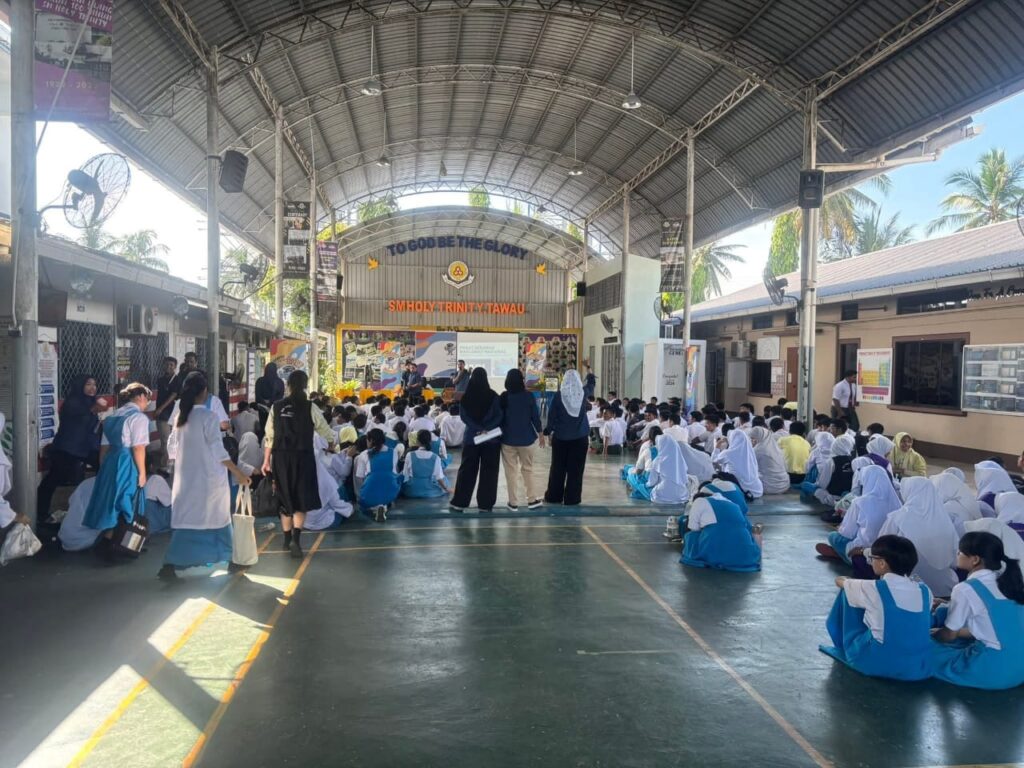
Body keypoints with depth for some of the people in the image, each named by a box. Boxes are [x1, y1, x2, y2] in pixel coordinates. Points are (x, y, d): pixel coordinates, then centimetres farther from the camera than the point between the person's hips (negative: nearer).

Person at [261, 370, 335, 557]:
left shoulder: (277, 407, 2)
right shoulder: (310, 407, -5)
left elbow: (269, 436, 3)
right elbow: (324, 430, 6)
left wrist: (266, 460, 12)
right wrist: (332, 442, 28)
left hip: (281, 457, 3)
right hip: (302, 457, -3)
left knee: (285, 498, 17)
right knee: (302, 499, 4)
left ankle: (287, 538, 28)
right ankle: (296, 538, -13)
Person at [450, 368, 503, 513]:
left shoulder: (465, 397, -3)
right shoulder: (493, 396, -6)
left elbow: (464, 417, -8)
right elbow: (499, 416, -12)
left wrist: (478, 429, -12)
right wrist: (487, 429, -15)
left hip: (471, 438, 1)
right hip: (491, 438, -1)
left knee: (467, 470, 10)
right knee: (488, 472, 6)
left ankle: (459, 503, 10)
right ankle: (485, 505, 7)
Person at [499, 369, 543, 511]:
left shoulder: (504, 397, -7)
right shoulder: (529, 396, -8)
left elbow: (499, 416, 0)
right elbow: (535, 416, -4)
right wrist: (540, 433, 9)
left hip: (508, 439, 0)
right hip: (527, 439, 1)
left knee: (511, 472, 7)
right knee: (528, 469, 15)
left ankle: (513, 503, 10)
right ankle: (532, 499, 17)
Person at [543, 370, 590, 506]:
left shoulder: (558, 395, -9)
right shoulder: (583, 393, -6)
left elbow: (551, 415, -4)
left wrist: (547, 431, 8)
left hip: (560, 437, 0)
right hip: (580, 437, 0)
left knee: (558, 468, 11)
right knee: (575, 469, 5)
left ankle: (554, 496, 18)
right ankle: (572, 498, 6)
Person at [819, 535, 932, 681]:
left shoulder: (871, 589, -14)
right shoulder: (925, 591, -3)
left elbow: (840, 581, 7)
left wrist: (847, 581, 32)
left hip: (877, 663, -4)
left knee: (847, 592, 9)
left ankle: (845, 646, 27)